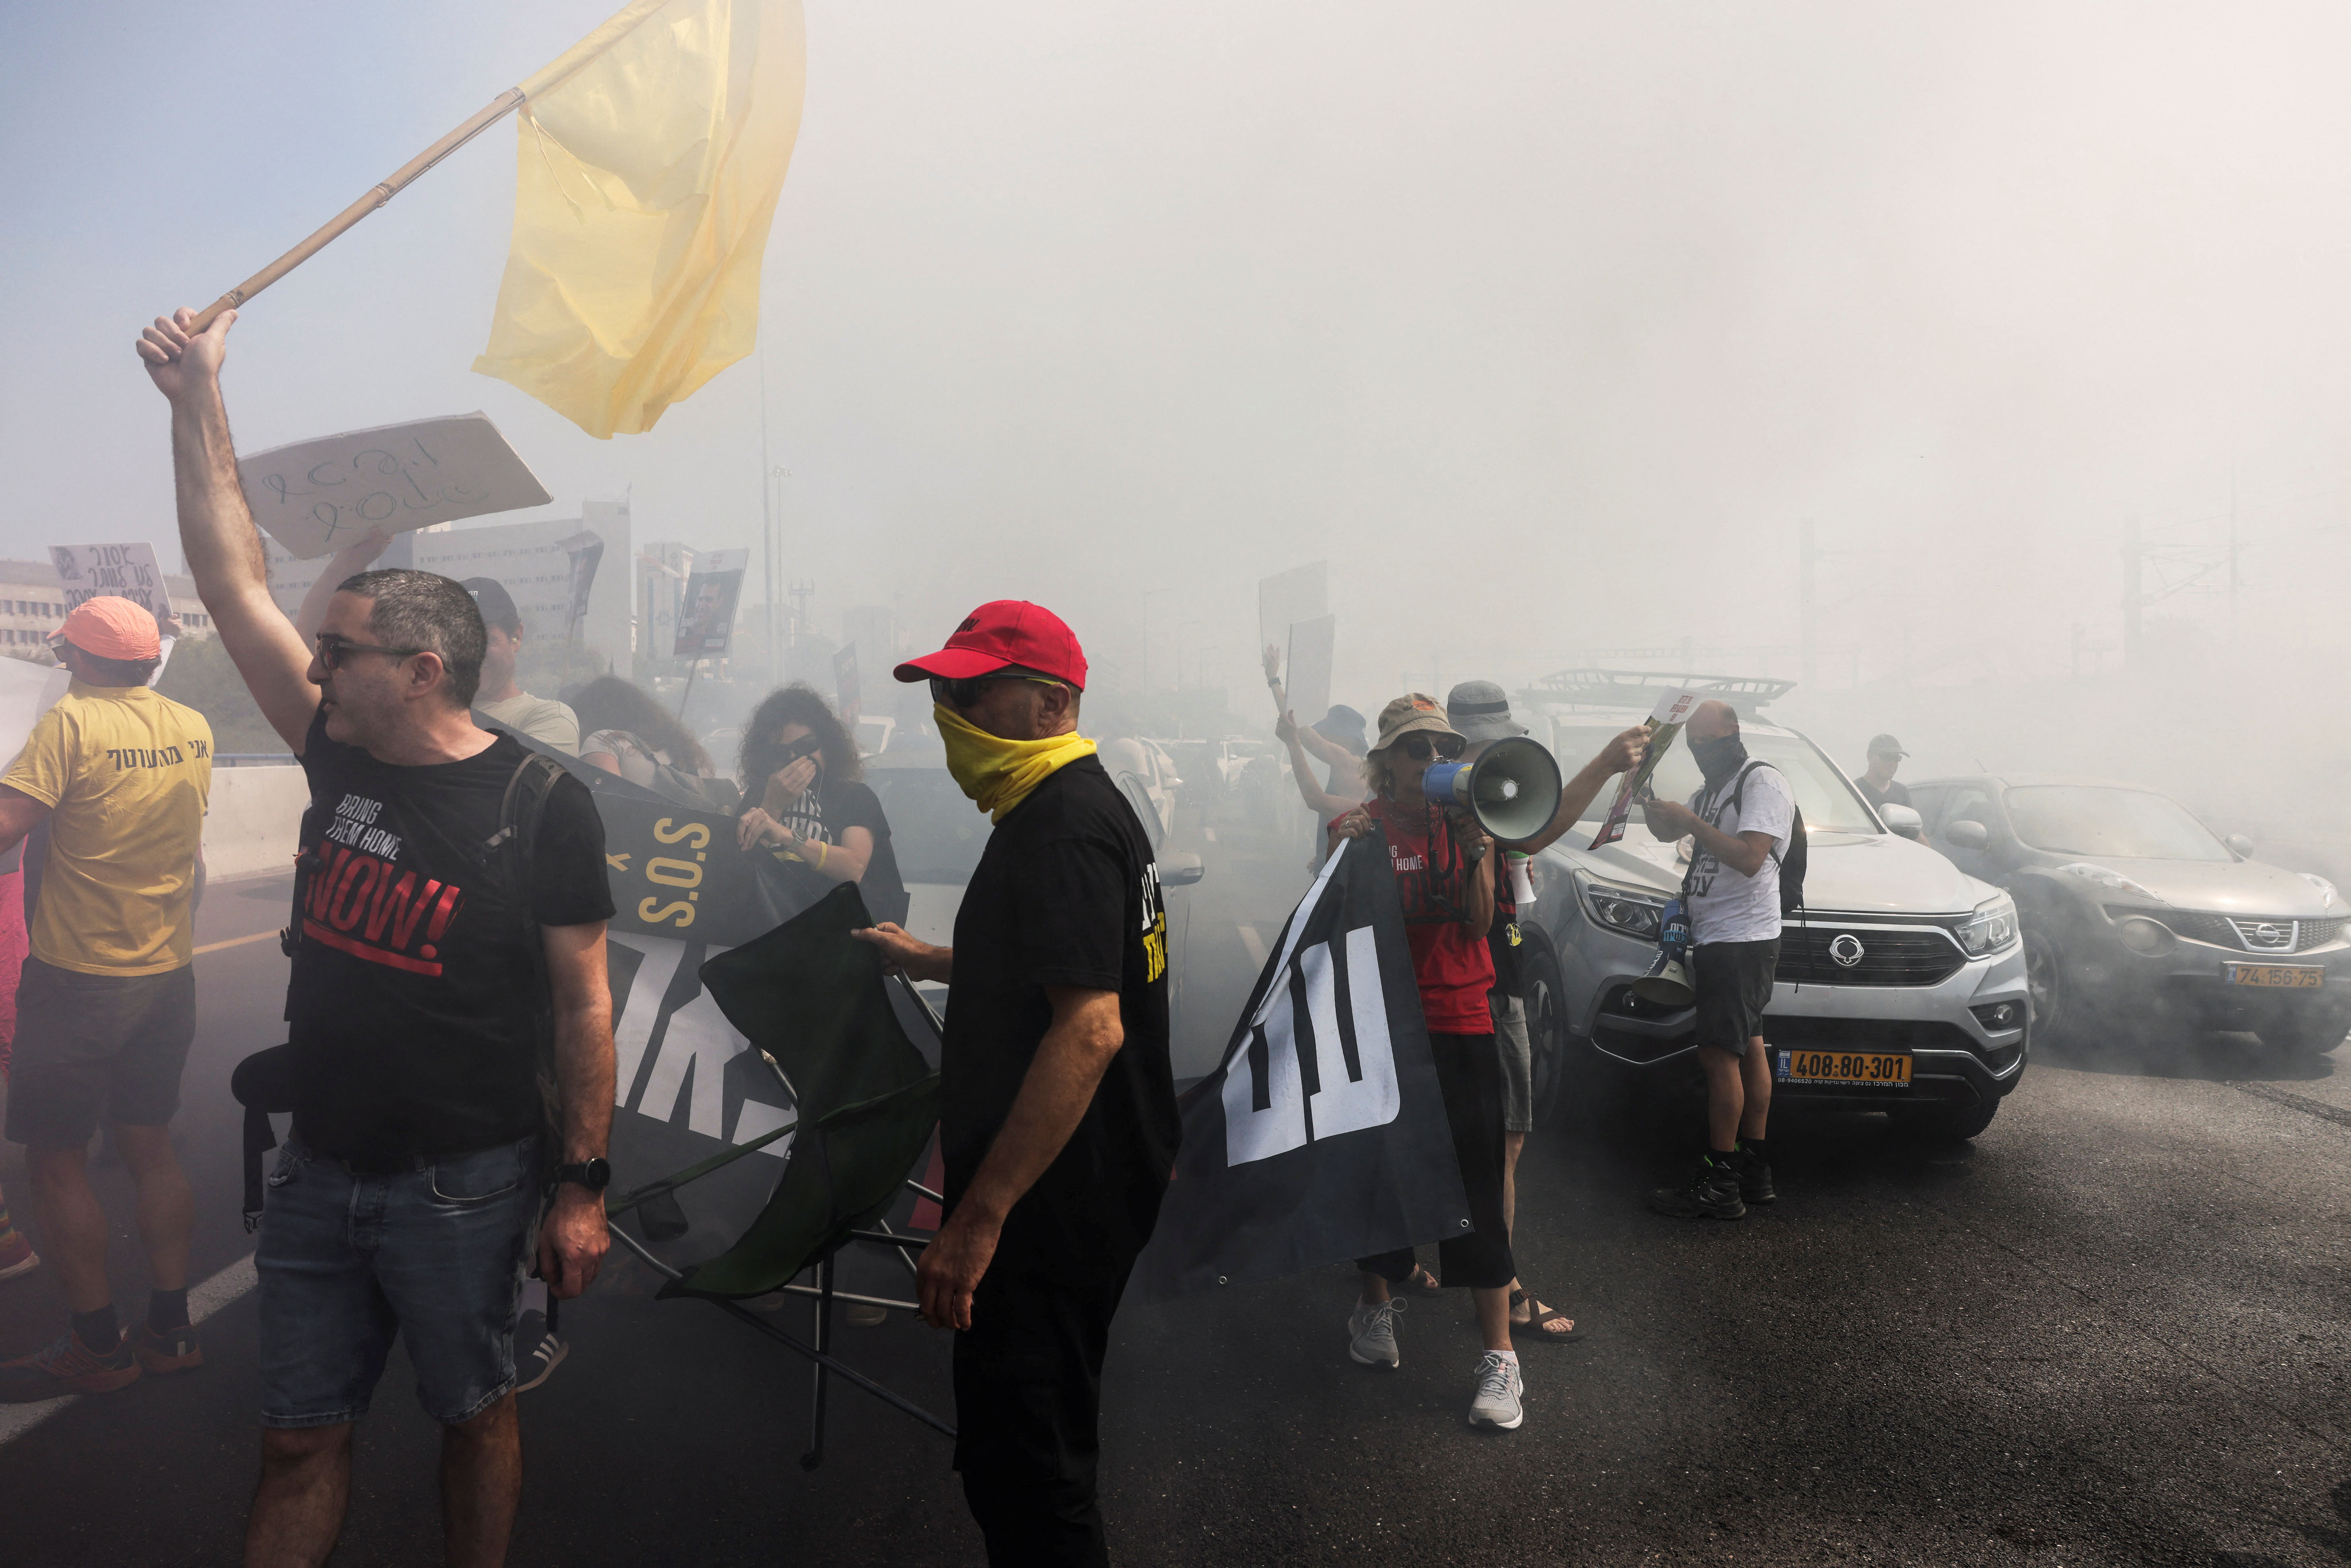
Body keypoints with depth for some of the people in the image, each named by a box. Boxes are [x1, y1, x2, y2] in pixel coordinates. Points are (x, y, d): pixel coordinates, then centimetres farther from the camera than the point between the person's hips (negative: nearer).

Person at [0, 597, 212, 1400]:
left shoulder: (72, 723, -14)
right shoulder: (193, 728, 4)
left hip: (79, 978, -6)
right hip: (169, 972, 6)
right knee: (150, 1148, 16)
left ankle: (99, 1346, 14)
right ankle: (169, 1330, 22)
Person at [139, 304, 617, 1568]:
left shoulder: (541, 802, -14)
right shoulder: (339, 757, 0)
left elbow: (583, 1005, -13)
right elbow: (233, 583, 5)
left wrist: (583, 1188, -13)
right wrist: (196, 400, 5)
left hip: (466, 1184, -5)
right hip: (317, 1170, 5)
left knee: (473, 1416, 14)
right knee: (298, 1438, 16)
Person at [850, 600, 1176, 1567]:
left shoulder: (1062, 825, -21)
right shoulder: (1087, 802, 13)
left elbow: (1089, 1029, -30)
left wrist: (980, 1217, -31)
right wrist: (929, 960, 27)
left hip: (1055, 1199, -11)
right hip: (1090, 1189, 11)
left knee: (1024, 1470, 0)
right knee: (1046, 1444, 23)